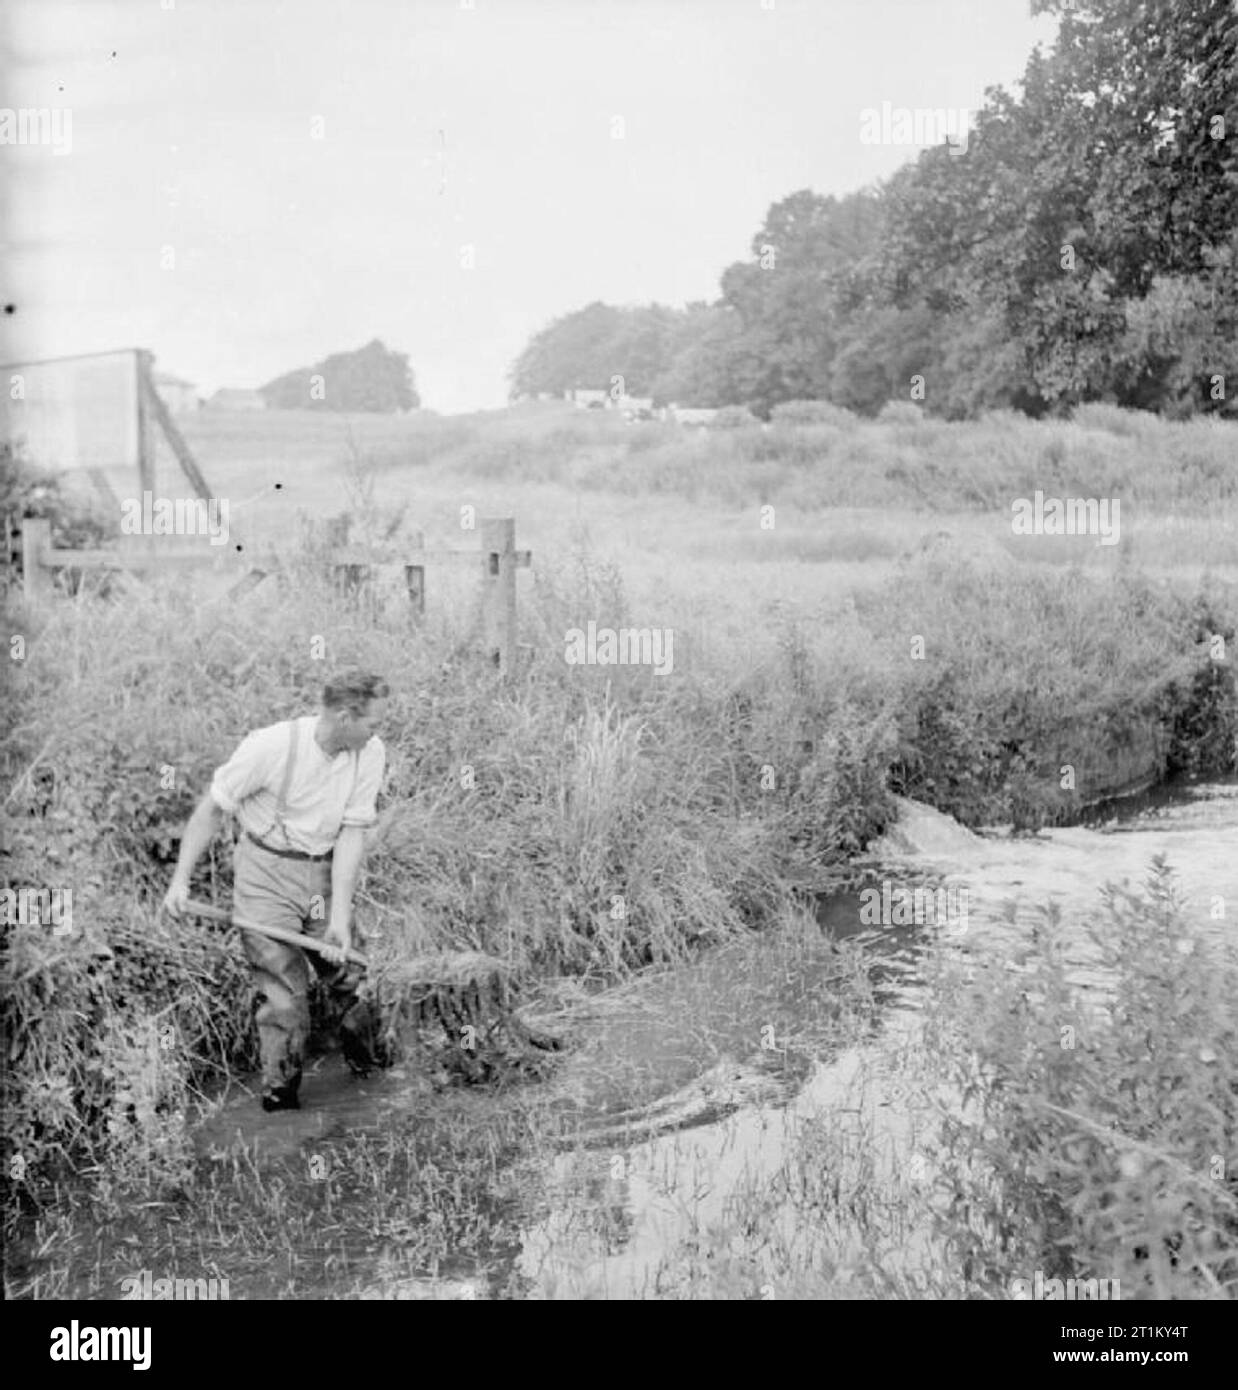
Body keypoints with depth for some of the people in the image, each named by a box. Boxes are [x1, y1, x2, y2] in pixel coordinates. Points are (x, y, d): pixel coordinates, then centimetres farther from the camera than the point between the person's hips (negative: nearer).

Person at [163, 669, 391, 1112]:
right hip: (266, 871, -3)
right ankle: (279, 1088, 5)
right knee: (283, 987, -8)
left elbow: (352, 834, -10)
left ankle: (369, 1060, 28)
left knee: (349, 973, 5)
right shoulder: (270, 747, -21)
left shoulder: (370, 753, -10)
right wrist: (181, 880, -11)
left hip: (325, 871, 4)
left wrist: (339, 918, -15)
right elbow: (212, 809, -9)